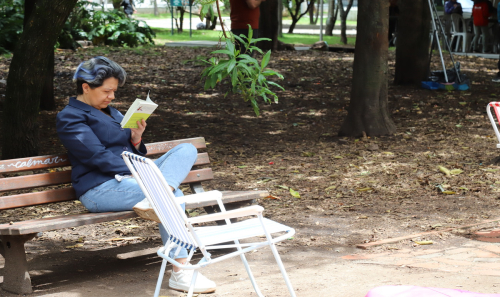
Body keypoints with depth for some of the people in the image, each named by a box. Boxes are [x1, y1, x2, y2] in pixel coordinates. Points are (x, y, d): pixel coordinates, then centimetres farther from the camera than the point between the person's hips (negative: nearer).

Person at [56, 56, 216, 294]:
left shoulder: (110, 112, 24)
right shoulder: (69, 118, -3)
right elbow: (97, 156, -15)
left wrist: (136, 138, -1)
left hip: (129, 177, 9)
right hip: (100, 187, -9)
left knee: (187, 149, -9)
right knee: (174, 195, -28)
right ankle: (180, 273, -30)